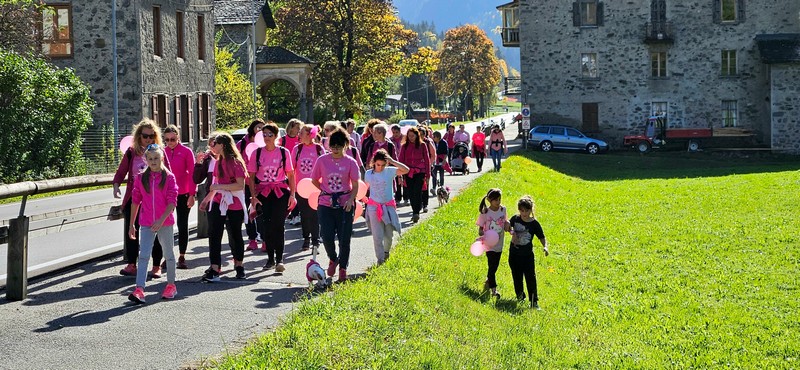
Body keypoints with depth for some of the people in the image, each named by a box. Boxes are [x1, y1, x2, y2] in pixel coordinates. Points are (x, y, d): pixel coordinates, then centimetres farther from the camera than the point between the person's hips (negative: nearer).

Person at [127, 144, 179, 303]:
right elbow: (135, 201, 9)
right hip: (146, 224, 2)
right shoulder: (140, 178, 4)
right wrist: (131, 224, 10)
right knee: (143, 256, -8)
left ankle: (171, 285, 29)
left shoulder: (169, 177, -5)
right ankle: (139, 290, -16)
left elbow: (172, 201, -10)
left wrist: (161, 220, -21)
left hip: (165, 223, -1)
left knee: (168, 254, 13)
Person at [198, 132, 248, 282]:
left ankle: (239, 265, 28)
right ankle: (214, 269, -8)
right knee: (214, 235, -5)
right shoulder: (218, 162, 13)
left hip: (234, 205, -6)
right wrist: (207, 199, 21)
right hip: (218, 203, 6)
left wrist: (219, 187, -20)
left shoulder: (235, 162, -11)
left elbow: (240, 185, -19)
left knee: (235, 235, 9)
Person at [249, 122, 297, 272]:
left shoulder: (284, 152, 1)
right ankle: (270, 258, 14)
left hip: (280, 192, -1)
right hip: (262, 193, 1)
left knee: (278, 225, -9)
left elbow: (290, 175, 5)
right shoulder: (257, 153, 3)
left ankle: (279, 260, -6)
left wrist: (292, 194, -1)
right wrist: (253, 196, -3)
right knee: (265, 226, 1)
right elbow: (251, 176, 5)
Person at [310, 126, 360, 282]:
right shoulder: (322, 160, 1)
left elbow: (355, 185, 0)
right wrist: (326, 191, 7)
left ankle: (343, 268, 18)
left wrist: (351, 199, -14)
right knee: (327, 237, -6)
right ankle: (333, 259, 24)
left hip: (345, 205, -1)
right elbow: (314, 180, 13)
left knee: (344, 238, 1)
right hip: (326, 205, 1)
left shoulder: (350, 162, -2)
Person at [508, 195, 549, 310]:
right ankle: (520, 296, 36)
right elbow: (509, 227, 16)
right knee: (517, 277, 15)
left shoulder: (534, 224, -9)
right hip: (514, 254, 3)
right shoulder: (515, 219, -3)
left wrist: (545, 247, -22)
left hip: (527, 255, -3)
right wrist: (510, 230, -7)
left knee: (531, 278, -6)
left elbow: (542, 237, -4)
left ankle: (534, 302, -3)